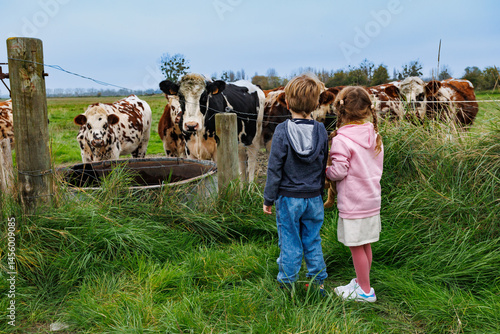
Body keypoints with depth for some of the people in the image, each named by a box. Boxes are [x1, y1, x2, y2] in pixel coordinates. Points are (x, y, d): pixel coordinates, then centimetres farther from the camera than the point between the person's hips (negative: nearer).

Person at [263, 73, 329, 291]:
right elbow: (324, 166, 7)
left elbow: (275, 169, -13)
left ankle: (287, 284, 22)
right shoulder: (321, 131, -2)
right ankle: (318, 282, 28)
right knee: (312, 241, 17)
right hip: (314, 198, 4)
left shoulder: (283, 131, -15)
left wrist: (268, 199, -3)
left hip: (288, 199, -4)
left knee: (289, 243, 8)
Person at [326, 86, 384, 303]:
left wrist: (324, 171, 0)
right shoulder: (374, 136, 4)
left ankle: (365, 291, 18)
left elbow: (338, 172, -19)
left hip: (352, 203, -8)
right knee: (365, 245, 19)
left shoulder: (341, 140, -19)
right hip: (372, 198, 8)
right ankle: (361, 281, 35)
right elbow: (377, 166, 11)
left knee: (356, 247, 6)